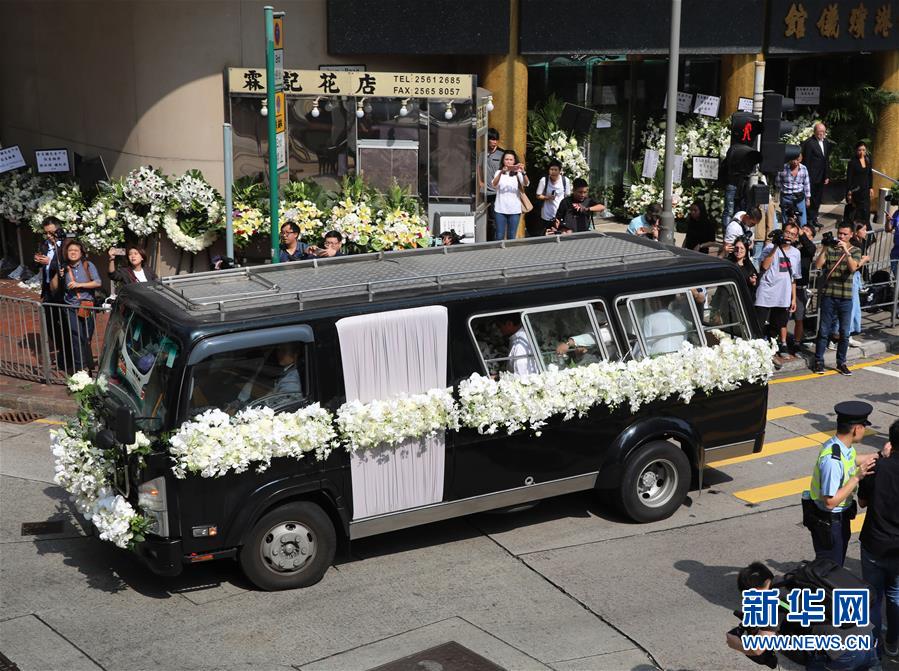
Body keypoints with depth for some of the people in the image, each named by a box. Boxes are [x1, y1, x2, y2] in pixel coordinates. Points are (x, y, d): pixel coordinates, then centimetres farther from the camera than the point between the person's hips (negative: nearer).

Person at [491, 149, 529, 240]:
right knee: (499, 237, 0)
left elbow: (526, 184, -13)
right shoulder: (499, 172, 5)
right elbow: (494, 184, -15)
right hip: (500, 209, -1)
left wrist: (523, 172, -34)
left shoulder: (518, 173, 5)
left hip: (514, 210, 1)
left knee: (512, 237, 6)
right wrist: (501, 172, -33)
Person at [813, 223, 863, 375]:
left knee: (844, 333, 5)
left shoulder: (855, 251, 6)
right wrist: (824, 249, -18)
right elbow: (818, 265, -8)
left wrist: (846, 251, -23)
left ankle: (841, 363, 15)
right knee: (824, 331, 2)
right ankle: (819, 361, 9)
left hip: (846, 297, 1)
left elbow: (853, 268, -12)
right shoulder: (829, 249, 4)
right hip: (828, 295, -1)